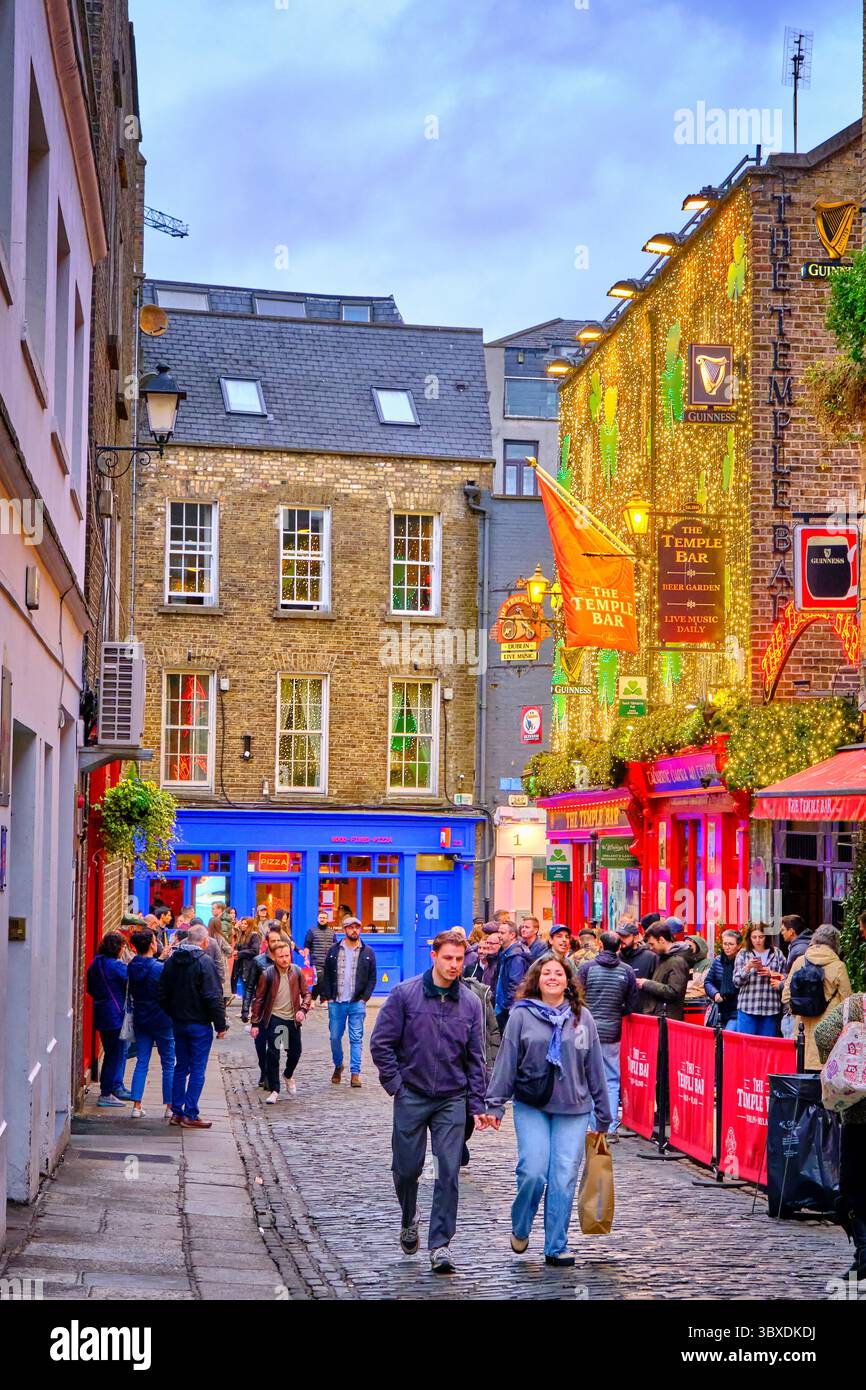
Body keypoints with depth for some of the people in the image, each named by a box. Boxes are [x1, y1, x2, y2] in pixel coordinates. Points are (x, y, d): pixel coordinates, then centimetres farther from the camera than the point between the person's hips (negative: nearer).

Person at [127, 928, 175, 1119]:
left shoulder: (132, 967, -2)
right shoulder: (160, 968, -18)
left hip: (140, 1020, 5)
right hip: (162, 1021, -5)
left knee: (141, 1063, 9)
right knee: (168, 1064, 6)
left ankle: (137, 1106, 4)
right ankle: (170, 1107, 10)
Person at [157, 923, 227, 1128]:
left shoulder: (171, 961, 5)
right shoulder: (204, 962, -16)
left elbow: (161, 993, 11)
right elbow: (213, 997, -18)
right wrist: (220, 1024, -11)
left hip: (178, 1022, 6)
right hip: (200, 1024, -6)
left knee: (181, 1067, 15)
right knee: (198, 1069, 0)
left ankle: (176, 1112, 15)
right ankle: (190, 1115, -1)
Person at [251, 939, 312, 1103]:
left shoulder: (296, 972, 0)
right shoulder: (268, 974, -7)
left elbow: (306, 994, 8)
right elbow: (259, 999, -2)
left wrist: (303, 1009, -11)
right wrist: (255, 1023, -5)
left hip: (293, 1019, 3)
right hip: (274, 1018, -3)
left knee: (295, 1052, 10)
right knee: (272, 1054, -5)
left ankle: (288, 1075, 41)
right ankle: (274, 1090, 4)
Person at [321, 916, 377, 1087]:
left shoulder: (368, 952, 5)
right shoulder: (334, 950, 6)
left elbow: (372, 978, 6)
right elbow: (326, 975, 7)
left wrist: (364, 998, -4)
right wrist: (328, 996, -1)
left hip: (357, 1003, -1)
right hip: (336, 1002, 1)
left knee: (356, 1038, -3)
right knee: (335, 1037, 6)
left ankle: (355, 1073, -1)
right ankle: (338, 1066, 29)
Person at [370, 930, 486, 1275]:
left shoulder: (471, 1003, 2)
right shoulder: (405, 994, -6)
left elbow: (476, 1056, 7)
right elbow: (381, 1042, -3)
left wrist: (477, 1103, 3)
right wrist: (395, 1084, -6)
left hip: (452, 1098, 1)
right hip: (411, 1096, -1)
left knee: (449, 1172, -4)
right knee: (407, 1168, 7)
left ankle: (440, 1244, 2)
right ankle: (409, 1218, 36)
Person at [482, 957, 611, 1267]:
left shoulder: (582, 1017, 7)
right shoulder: (521, 1015, 0)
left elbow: (595, 1068, 10)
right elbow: (506, 1061, -1)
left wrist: (603, 1116, 11)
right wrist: (495, 1104, -6)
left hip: (573, 1108, 2)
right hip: (531, 1106, -2)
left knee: (564, 1178, -3)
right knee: (533, 1171, -12)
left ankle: (557, 1247, 8)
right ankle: (520, 1228, 16)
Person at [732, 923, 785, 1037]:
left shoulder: (777, 954, 8)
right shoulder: (742, 954, 7)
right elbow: (737, 982, 2)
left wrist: (771, 974, -9)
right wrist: (748, 967, -13)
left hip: (770, 1010, 1)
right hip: (747, 1009, -1)